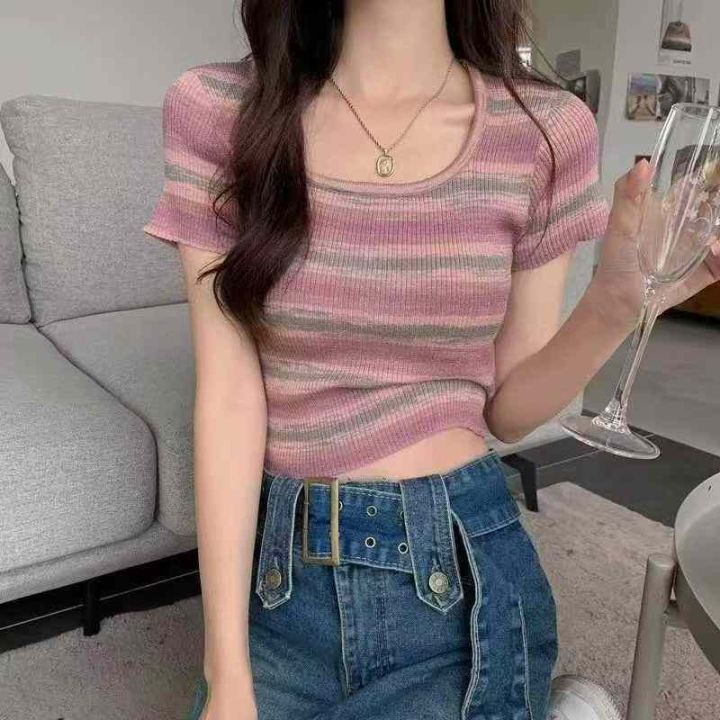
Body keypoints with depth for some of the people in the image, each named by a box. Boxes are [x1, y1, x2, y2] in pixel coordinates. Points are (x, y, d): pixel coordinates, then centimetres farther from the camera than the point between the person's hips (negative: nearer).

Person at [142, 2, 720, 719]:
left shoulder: (544, 130, -6)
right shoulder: (216, 110, -7)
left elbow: (507, 406, -1)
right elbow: (228, 392, -11)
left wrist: (615, 303, -19)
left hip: (458, 574, 0)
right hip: (274, 574, 1)